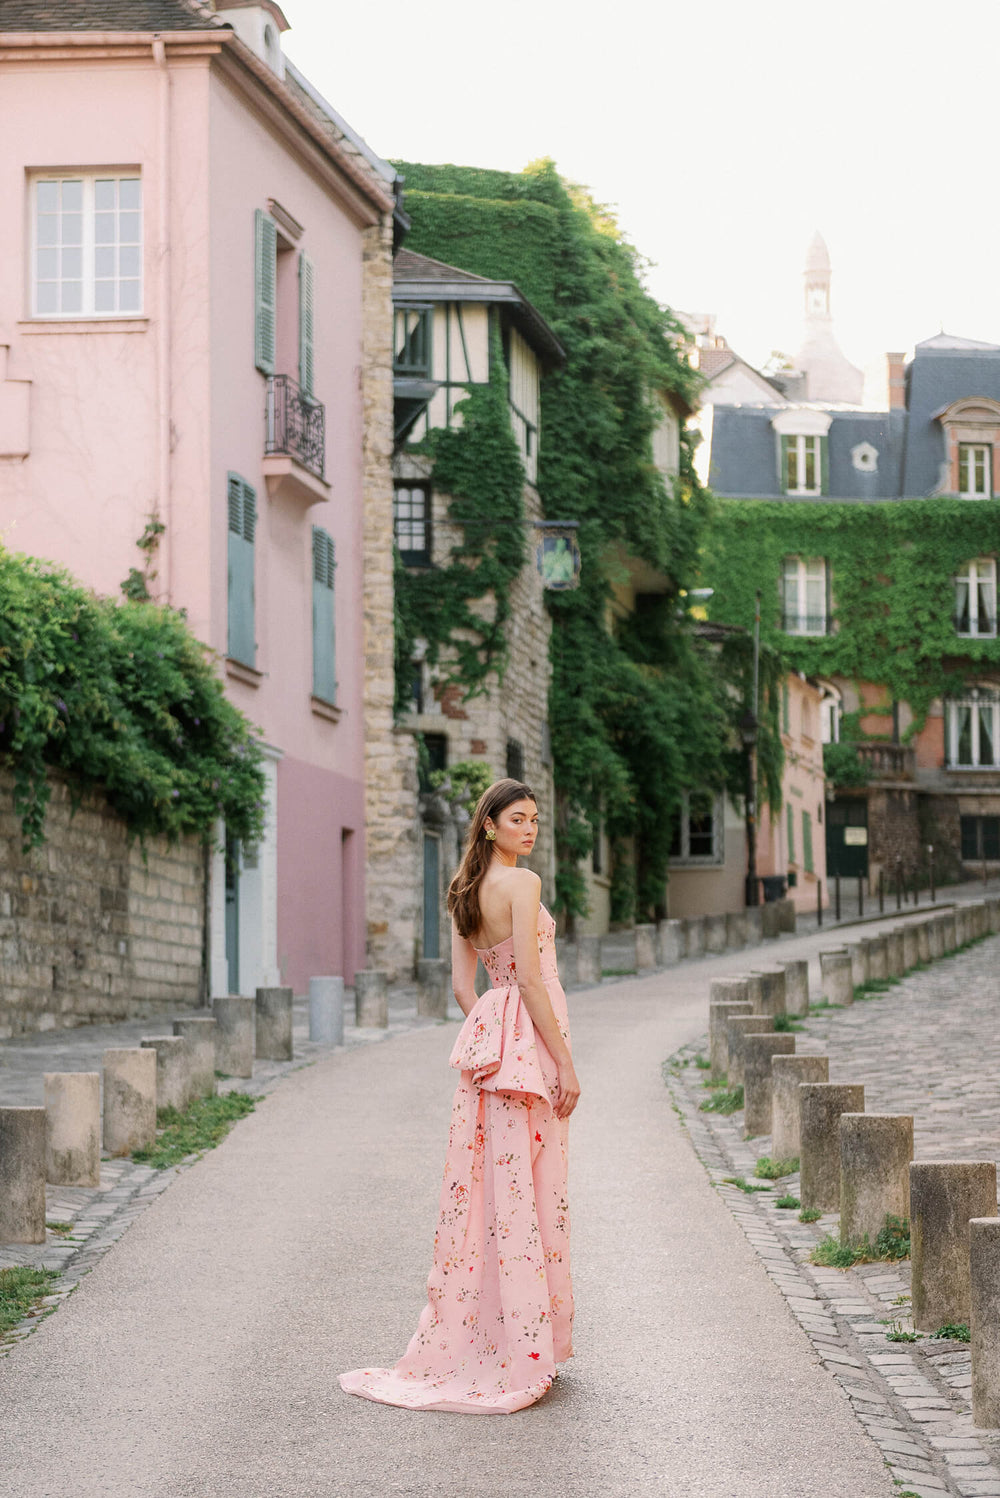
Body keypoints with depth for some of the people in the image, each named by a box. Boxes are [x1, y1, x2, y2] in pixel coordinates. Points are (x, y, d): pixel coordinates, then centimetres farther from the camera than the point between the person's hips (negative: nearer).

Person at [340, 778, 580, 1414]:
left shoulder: (468, 891, 13)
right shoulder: (522, 883, -12)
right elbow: (530, 977, -17)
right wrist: (565, 1059, -15)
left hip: (488, 1033, 8)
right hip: (532, 1039, -8)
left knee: (486, 1182, 11)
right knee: (526, 1188, -5)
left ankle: (468, 1335, 16)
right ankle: (523, 1354, -1)